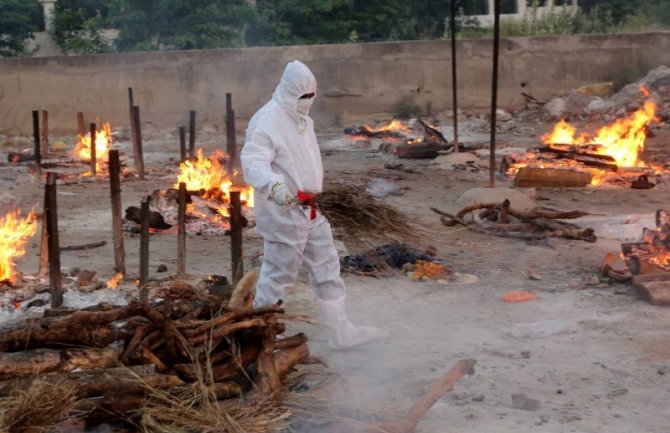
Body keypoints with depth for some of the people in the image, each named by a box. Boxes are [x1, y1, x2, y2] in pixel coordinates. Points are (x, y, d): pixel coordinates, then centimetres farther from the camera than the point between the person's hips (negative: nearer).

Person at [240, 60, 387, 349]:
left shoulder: (302, 119, 12)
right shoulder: (267, 122, -19)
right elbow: (252, 163, -31)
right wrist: (275, 187, -47)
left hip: (310, 212, 9)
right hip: (283, 214, -9)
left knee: (327, 270, 13)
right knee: (278, 275, 2)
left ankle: (342, 332, 22)